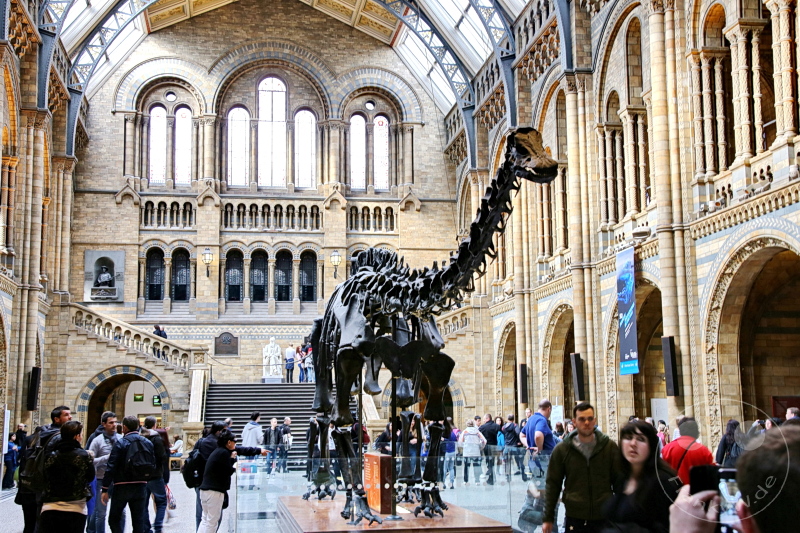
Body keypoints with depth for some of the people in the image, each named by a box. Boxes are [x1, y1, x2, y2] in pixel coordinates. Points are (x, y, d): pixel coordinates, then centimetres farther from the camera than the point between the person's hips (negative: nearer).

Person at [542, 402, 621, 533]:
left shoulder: (610, 447, 4)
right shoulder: (562, 450, 3)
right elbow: (553, 484, 5)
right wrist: (548, 518, 3)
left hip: (604, 518, 1)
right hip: (574, 518, 0)